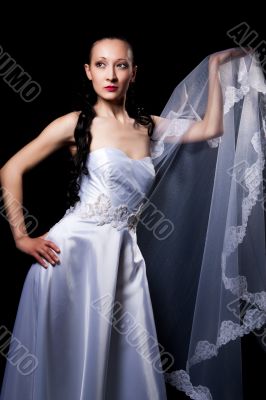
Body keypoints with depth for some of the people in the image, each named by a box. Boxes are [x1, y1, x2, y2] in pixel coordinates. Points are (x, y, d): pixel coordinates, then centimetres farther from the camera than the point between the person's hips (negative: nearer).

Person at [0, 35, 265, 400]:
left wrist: (214, 67, 11)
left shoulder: (147, 126, 12)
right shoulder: (76, 124, -2)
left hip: (123, 253, 4)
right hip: (74, 247, -4)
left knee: (126, 357, 6)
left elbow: (211, 128, 11)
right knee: (64, 353, 4)